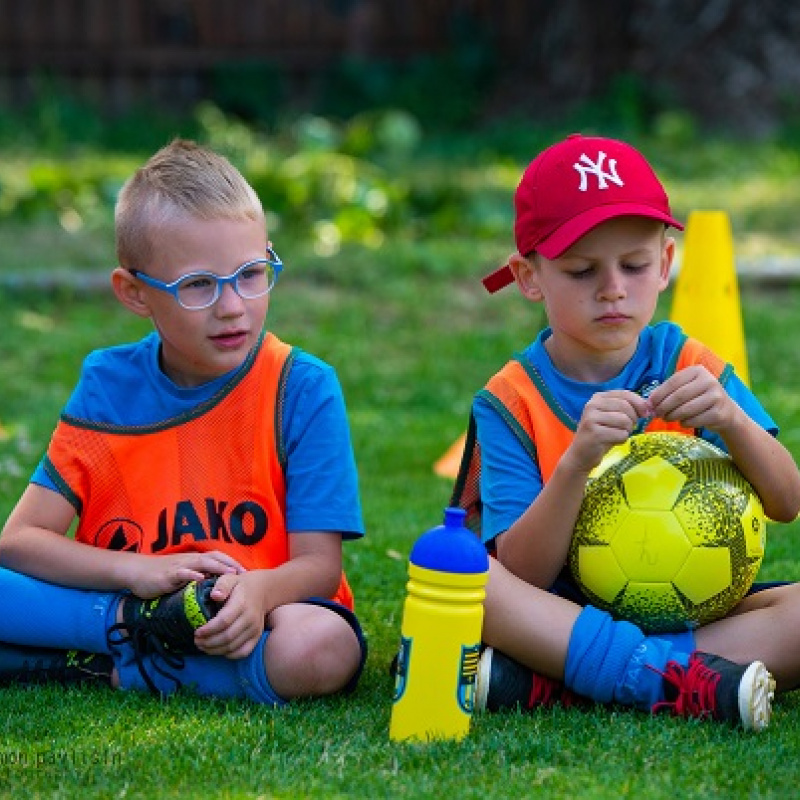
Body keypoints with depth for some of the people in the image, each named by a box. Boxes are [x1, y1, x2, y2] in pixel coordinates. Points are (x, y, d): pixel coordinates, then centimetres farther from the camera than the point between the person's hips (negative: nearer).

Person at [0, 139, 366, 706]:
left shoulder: (304, 389, -5)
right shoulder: (107, 383, 2)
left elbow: (318, 563, -8)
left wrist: (259, 590, -33)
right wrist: (138, 572, -21)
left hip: (250, 616, 0)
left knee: (320, 647, -37)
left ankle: (98, 669, -18)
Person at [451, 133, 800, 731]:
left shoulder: (686, 364, 2)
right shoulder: (510, 402, -5)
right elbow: (520, 577, -14)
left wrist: (730, 419, -25)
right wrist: (577, 461, -29)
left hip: (691, 608, 2)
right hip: (564, 615, -2)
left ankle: (546, 685, -29)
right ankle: (678, 680, -33)